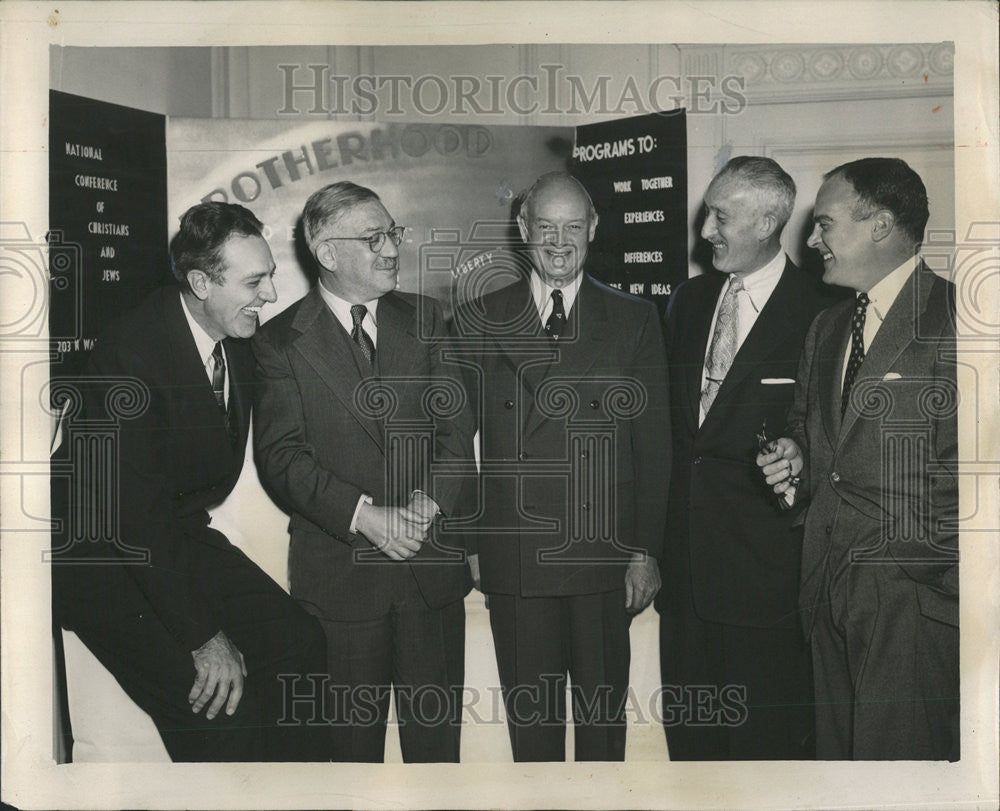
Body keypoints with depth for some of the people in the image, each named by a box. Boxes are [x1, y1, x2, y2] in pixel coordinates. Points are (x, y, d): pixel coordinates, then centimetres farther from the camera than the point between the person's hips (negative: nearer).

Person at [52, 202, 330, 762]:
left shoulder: (238, 338, -1)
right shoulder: (131, 353, -25)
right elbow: (135, 515, -25)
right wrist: (203, 636, -25)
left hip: (184, 534, 7)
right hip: (106, 559, -7)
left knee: (299, 642, -6)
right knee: (218, 705, -19)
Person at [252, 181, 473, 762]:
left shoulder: (425, 318, 7)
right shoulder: (282, 341, -3)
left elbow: (454, 426, 3)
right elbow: (282, 455, -9)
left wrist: (430, 499, -14)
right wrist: (363, 516, -20)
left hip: (432, 563, 3)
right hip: (339, 572, -2)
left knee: (437, 734, 13)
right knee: (350, 740, 12)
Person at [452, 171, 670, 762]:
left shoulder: (635, 321, 4)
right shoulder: (477, 322, 4)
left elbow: (653, 444, 3)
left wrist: (646, 551, -1)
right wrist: (470, 542, 0)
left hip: (605, 556, 0)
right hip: (512, 556, 0)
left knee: (603, 711, 13)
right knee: (528, 709, 11)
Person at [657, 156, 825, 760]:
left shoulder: (820, 312, -10)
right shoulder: (689, 300, 10)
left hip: (765, 560, -6)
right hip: (686, 548, 6)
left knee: (766, 733, 8)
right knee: (687, 728, 17)